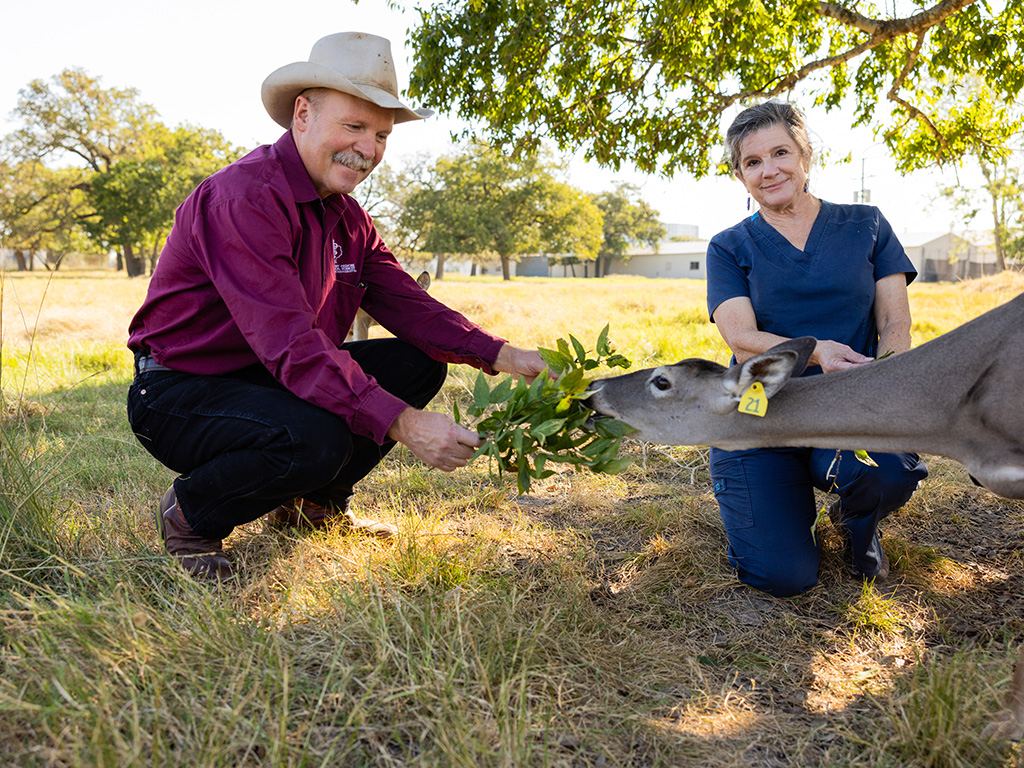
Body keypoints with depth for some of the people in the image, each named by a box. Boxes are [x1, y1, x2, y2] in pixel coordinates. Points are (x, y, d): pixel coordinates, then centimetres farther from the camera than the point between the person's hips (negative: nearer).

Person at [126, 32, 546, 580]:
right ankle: (189, 513, -4)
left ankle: (313, 503, 12)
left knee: (417, 362, -2)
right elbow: (288, 341, -33)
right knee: (314, 437, -36)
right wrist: (402, 424, -39)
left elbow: (406, 304, -1)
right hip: (181, 392, -8)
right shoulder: (245, 196, -24)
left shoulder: (347, 218, 7)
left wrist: (501, 356, -15)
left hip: (273, 379, 8)